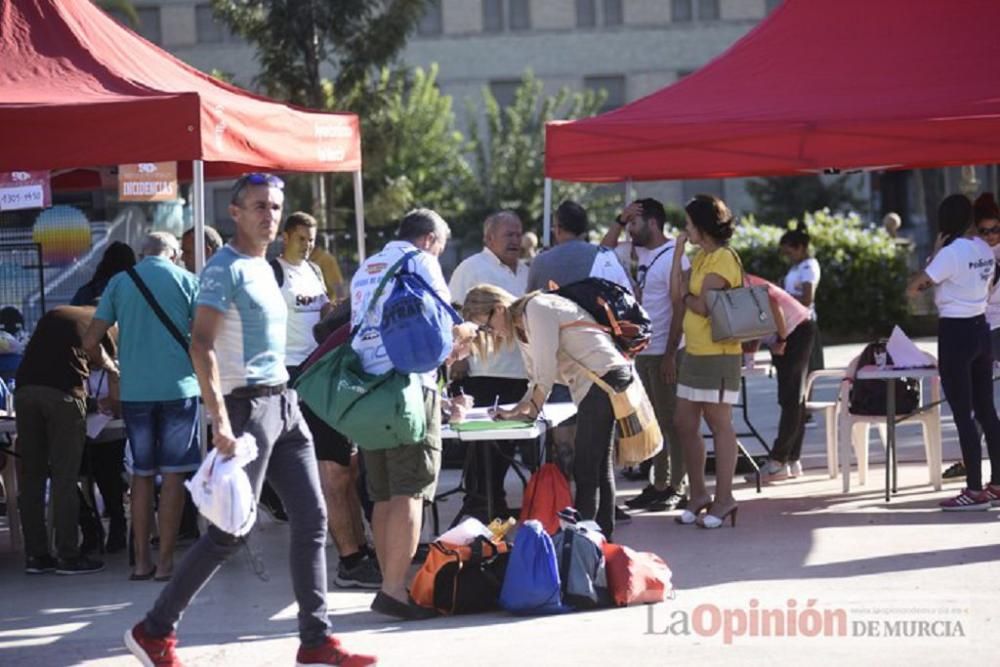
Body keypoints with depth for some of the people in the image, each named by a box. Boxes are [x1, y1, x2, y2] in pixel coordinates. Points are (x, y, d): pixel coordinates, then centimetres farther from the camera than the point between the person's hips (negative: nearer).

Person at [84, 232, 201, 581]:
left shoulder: (119, 282, 7)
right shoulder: (186, 280, 1)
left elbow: (90, 340, 5)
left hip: (134, 391, 2)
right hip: (178, 387, -2)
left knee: (142, 473, 12)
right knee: (173, 474, 2)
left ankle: (141, 561, 11)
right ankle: (165, 562, 0)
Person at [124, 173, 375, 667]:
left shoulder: (265, 268, 17)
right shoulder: (225, 269, -11)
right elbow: (201, 343, -20)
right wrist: (219, 419, -28)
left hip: (284, 405, 9)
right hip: (248, 406, -9)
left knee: (311, 519, 4)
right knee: (230, 531, -7)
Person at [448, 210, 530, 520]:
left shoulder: (525, 272, 16)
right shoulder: (472, 268, -6)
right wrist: (457, 358, -18)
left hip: (517, 372, 7)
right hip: (481, 372, -7)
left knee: (506, 440, 12)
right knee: (482, 441, -4)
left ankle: (495, 500, 21)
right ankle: (476, 503, 3)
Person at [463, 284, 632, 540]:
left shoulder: (537, 308, -12)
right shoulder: (520, 330, 17)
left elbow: (546, 373, -16)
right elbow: (539, 381, 17)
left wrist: (530, 411, -7)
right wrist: (515, 411, 4)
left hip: (604, 377, -10)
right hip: (590, 386, 10)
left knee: (585, 470, -10)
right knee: (600, 467, 12)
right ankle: (602, 536, 16)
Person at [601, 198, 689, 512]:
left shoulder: (672, 257, -15)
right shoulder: (641, 252, 12)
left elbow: (680, 308, -18)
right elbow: (606, 248, 25)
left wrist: (671, 354, -21)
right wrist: (620, 219, 9)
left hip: (664, 353, -9)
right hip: (643, 351, 9)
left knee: (670, 421, -4)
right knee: (653, 421, 13)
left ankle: (678, 488, 0)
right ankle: (658, 484, 20)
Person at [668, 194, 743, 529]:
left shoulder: (723, 258, -13)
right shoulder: (701, 256, 15)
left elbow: (703, 305, -21)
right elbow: (676, 294, 6)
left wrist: (686, 296, -1)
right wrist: (678, 251, 6)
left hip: (718, 354, -9)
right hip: (694, 352, 9)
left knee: (719, 425, -3)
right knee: (685, 425, 10)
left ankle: (723, 499, 4)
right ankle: (698, 494, 20)